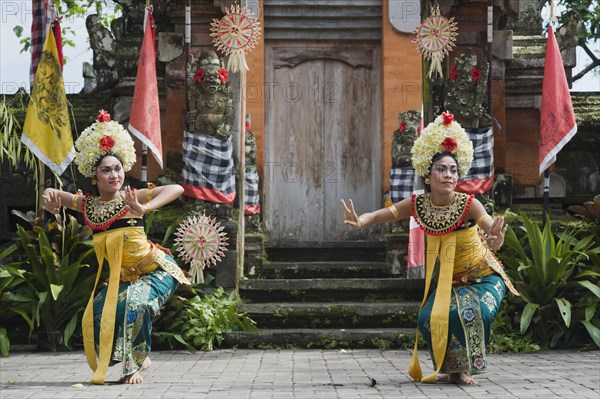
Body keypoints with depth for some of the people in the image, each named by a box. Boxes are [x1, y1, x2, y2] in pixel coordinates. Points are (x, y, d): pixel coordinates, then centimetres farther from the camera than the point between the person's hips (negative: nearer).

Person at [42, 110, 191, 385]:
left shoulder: (132, 198, -11)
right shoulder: (88, 205, 2)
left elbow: (177, 189, -23)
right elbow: (53, 194, 16)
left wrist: (145, 208, -36)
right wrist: (49, 197, -9)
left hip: (157, 270, -5)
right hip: (123, 277, 6)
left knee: (133, 304, -29)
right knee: (97, 313, -11)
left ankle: (134, 365, -7)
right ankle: (139, 359, 8)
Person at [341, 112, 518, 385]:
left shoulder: (469, 205, -24)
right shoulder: (418, 205, -14)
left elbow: (491, 226, -38)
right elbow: (380, 215, -14)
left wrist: (495, 240, -63)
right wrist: (360, 221, -37)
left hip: (482, 276, -3)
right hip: (447, 279, 3)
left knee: (468, 312, -29)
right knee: (429, 318, -18)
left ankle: (465, 368, -3)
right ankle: (450, 368, 8)